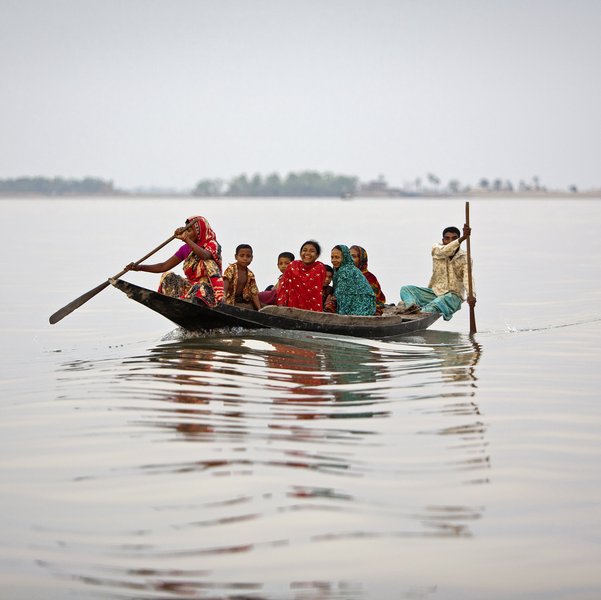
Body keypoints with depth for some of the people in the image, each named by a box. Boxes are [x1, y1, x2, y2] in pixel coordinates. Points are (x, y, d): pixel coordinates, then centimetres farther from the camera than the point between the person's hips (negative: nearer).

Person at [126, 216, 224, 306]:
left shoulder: (212, 245, -7)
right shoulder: (186, 249, 10)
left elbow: (204, 255, -33)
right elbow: (164, 266, 9)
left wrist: (185, 239, -40)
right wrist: (139, 267, -2)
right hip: (191, 286, 6)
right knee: (168, 277, -11)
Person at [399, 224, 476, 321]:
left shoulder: (464, 257, -6)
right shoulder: (436, 249, -1)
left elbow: (468, 277, -22)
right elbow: (445, 251, -25)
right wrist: (463, 238, -42)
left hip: (453, 296, -4)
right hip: (434, 292, 4)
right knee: (405, 289, -15)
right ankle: (412, 306, -45)